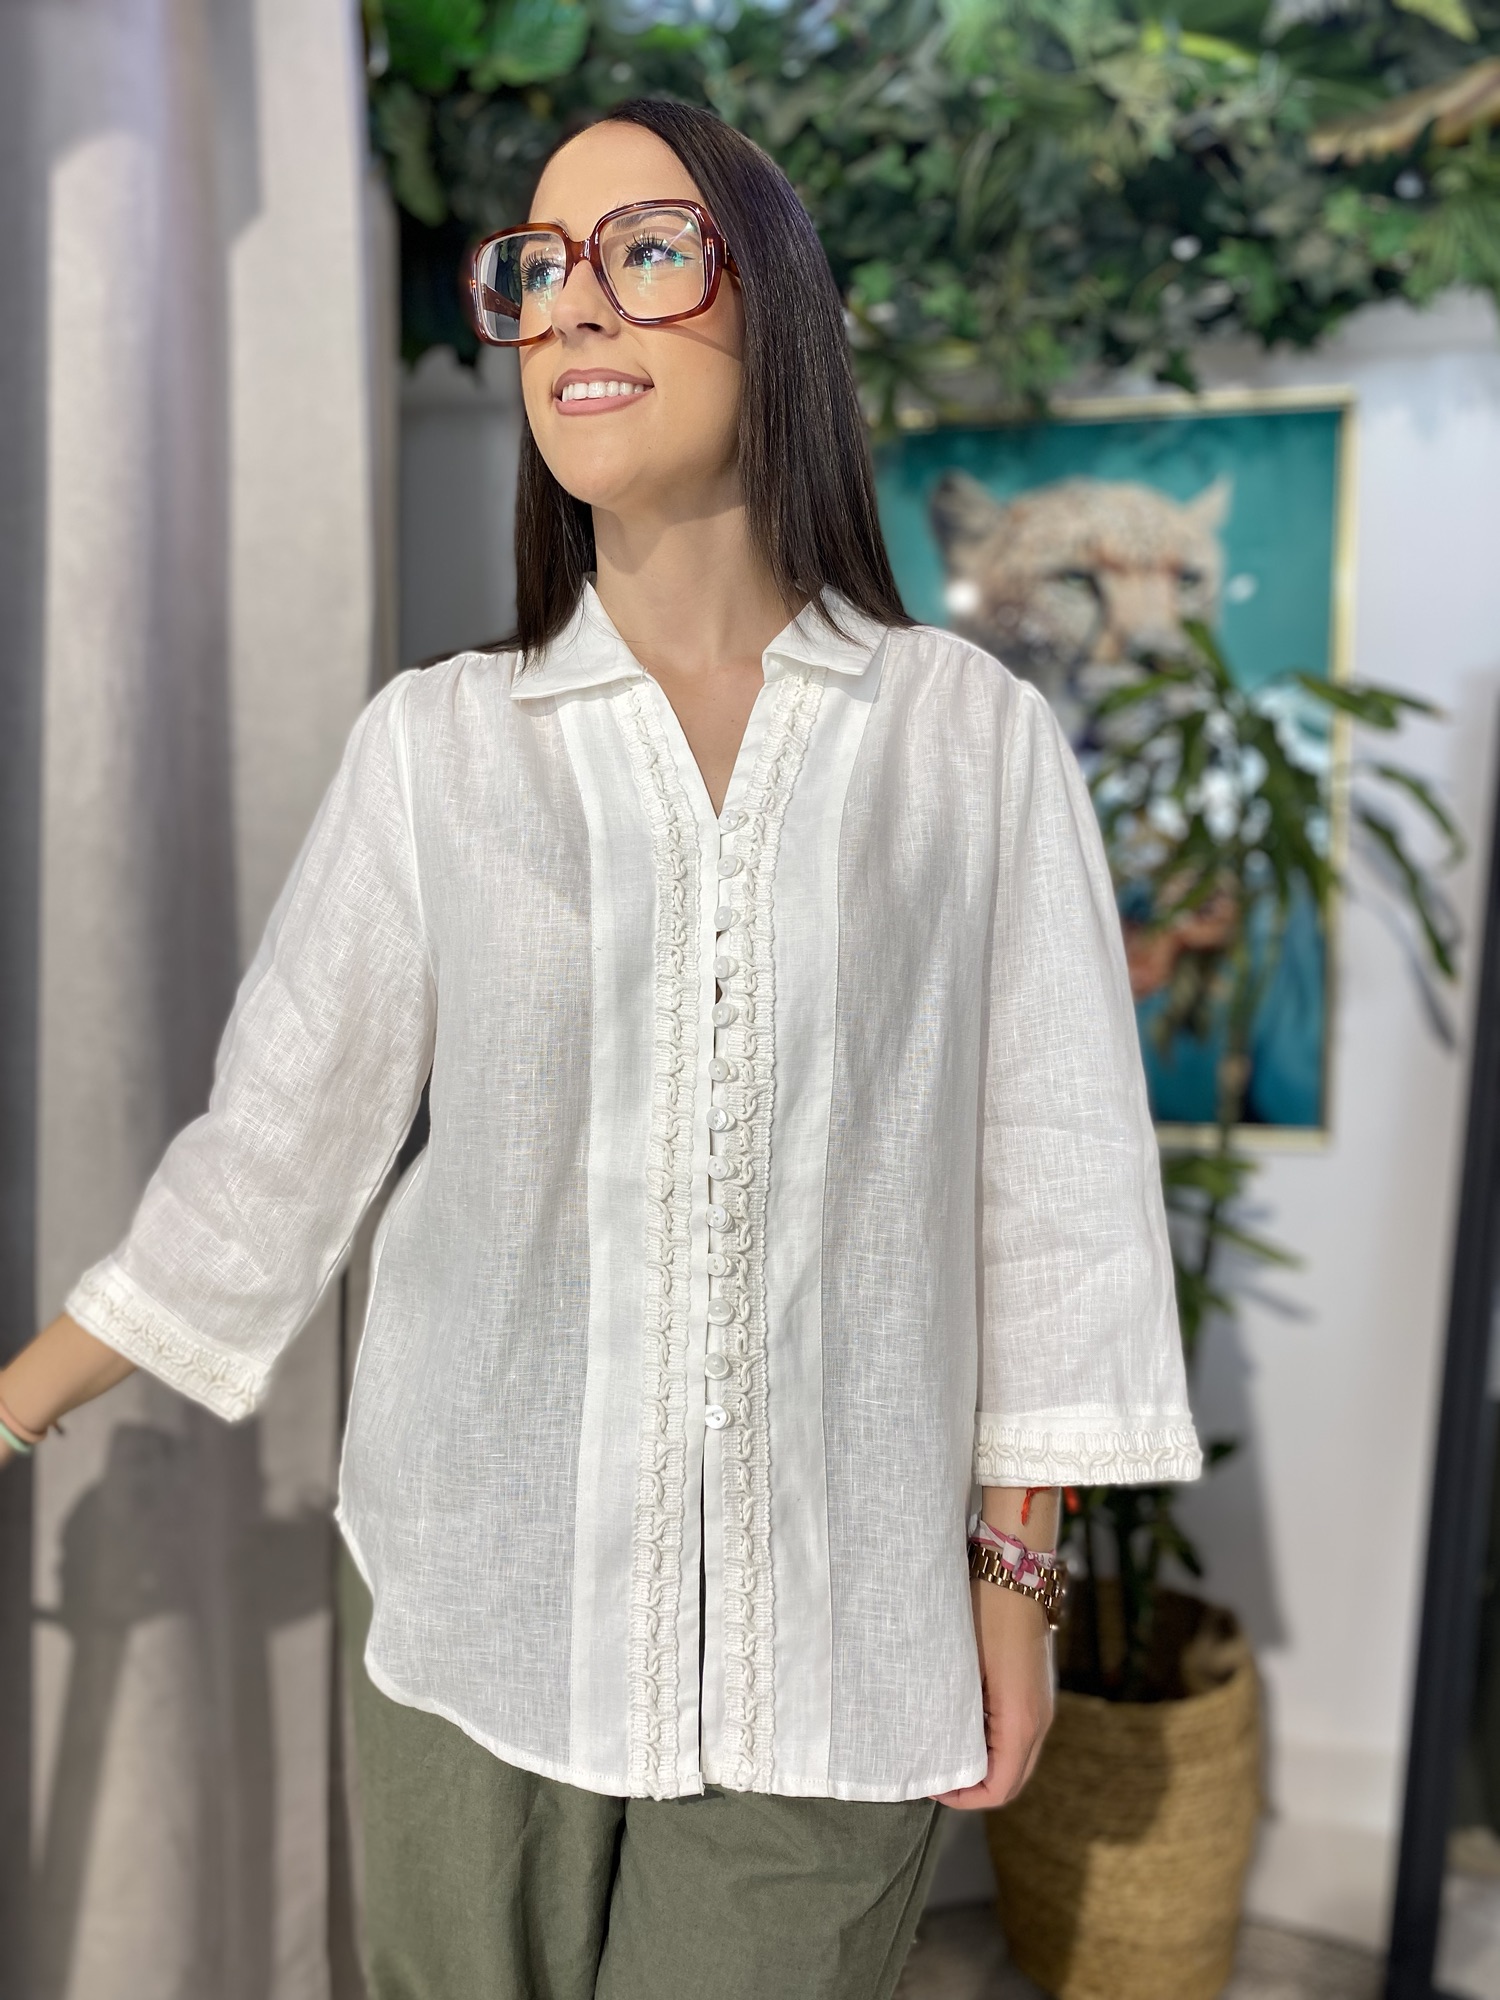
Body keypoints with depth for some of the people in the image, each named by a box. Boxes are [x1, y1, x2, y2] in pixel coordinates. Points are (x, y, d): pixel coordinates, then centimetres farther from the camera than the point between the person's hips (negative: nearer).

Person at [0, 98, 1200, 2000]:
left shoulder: (971, 733, -3)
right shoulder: (435, 741, -1)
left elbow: (1045, 1175, -1)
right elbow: (271, 1140, 4)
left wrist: (1014, 1563, 2)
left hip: (833, 1619, 0)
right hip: (481, 1582, 1)